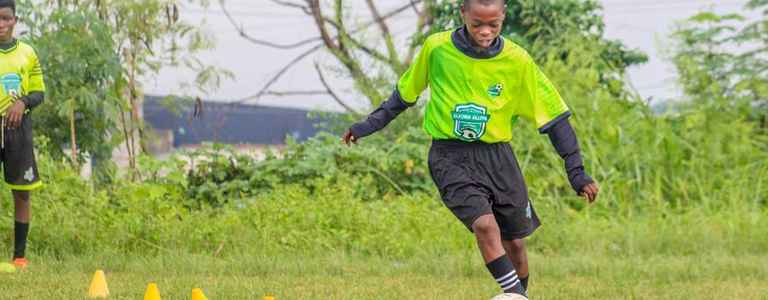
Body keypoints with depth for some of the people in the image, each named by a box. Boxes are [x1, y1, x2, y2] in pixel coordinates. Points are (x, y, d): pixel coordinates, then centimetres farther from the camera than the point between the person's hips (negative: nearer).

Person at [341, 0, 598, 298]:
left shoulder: (517, 61, -7)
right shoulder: (436, 49, -7)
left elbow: (554, 116, 0)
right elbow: (405, 93, 12)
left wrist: (576, 172, -2)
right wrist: (369, 125, 13)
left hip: (497, 157, 2)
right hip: (451, 158, -2)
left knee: (515, 243, 9)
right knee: (485, 225, -25)